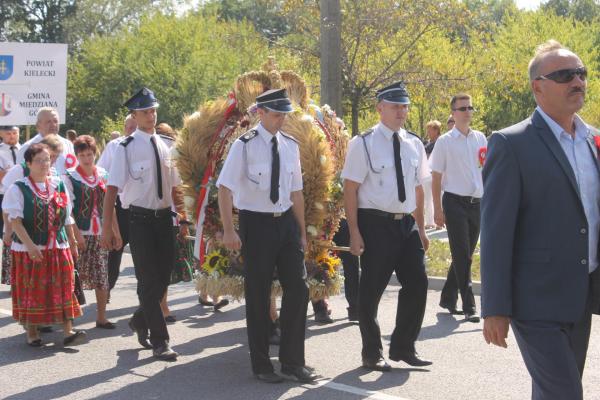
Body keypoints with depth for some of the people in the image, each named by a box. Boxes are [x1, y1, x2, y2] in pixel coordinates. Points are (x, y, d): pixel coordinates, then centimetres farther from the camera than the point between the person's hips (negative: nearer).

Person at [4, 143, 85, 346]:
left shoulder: (59, 185, 9)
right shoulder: (18, 189, -4)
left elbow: (67, 218, 14)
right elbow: (15, 220, -11)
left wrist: (72, 243, 13)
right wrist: (30, 245, -21)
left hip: (59, 248, 4)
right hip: (30, 249, -4)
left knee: (64, 289, 0)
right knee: (31, 291, 4)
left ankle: (68, 331, 1)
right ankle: (32, 332, 16)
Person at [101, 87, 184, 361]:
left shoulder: (166, 145, 7)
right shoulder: (126, 148, -8)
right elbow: (112, 189, -11)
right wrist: (107, 229, -16)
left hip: (164, 217, 5)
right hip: (140, 218, -5)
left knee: (164, 276, 11)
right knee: (148, 281, -1)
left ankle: (140, 321, 36)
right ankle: (159, 342, 6)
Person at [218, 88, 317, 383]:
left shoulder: (290, 146, 7)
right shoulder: (245, 145, -9)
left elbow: (296, 191, 13)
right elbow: (225, 188, -12)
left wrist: (302, 232, 13)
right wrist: (229, 231, -19)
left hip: (286, 221, 5)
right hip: (257, 223, -5)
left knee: (298, 289, 1)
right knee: (258, 296, 5)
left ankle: (292, 362, 13)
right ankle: (261, 365, 19)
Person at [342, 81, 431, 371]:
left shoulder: (414, 144, 9)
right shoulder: (363, 143, -7)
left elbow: (418, 187, 15)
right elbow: (350, 189, -9)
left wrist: (420, 228, 14)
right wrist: (354, 232, -13)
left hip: (407, 223, 5)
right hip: (375, 224, -5)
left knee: (417, 283, 4)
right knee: (372, 290, 4)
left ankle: (403, 347, 21)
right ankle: (372, 353, 19)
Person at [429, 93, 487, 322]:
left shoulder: (480, 139, 10)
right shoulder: (445, 142, -3)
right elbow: (436, 177, -2)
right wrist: (438, 210, -6)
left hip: (477, 203, 5)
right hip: (455, 202, -5)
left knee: (465, 256, 12)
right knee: (462, 256, -6)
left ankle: (448, 298, 26)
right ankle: (469, 307, -3)